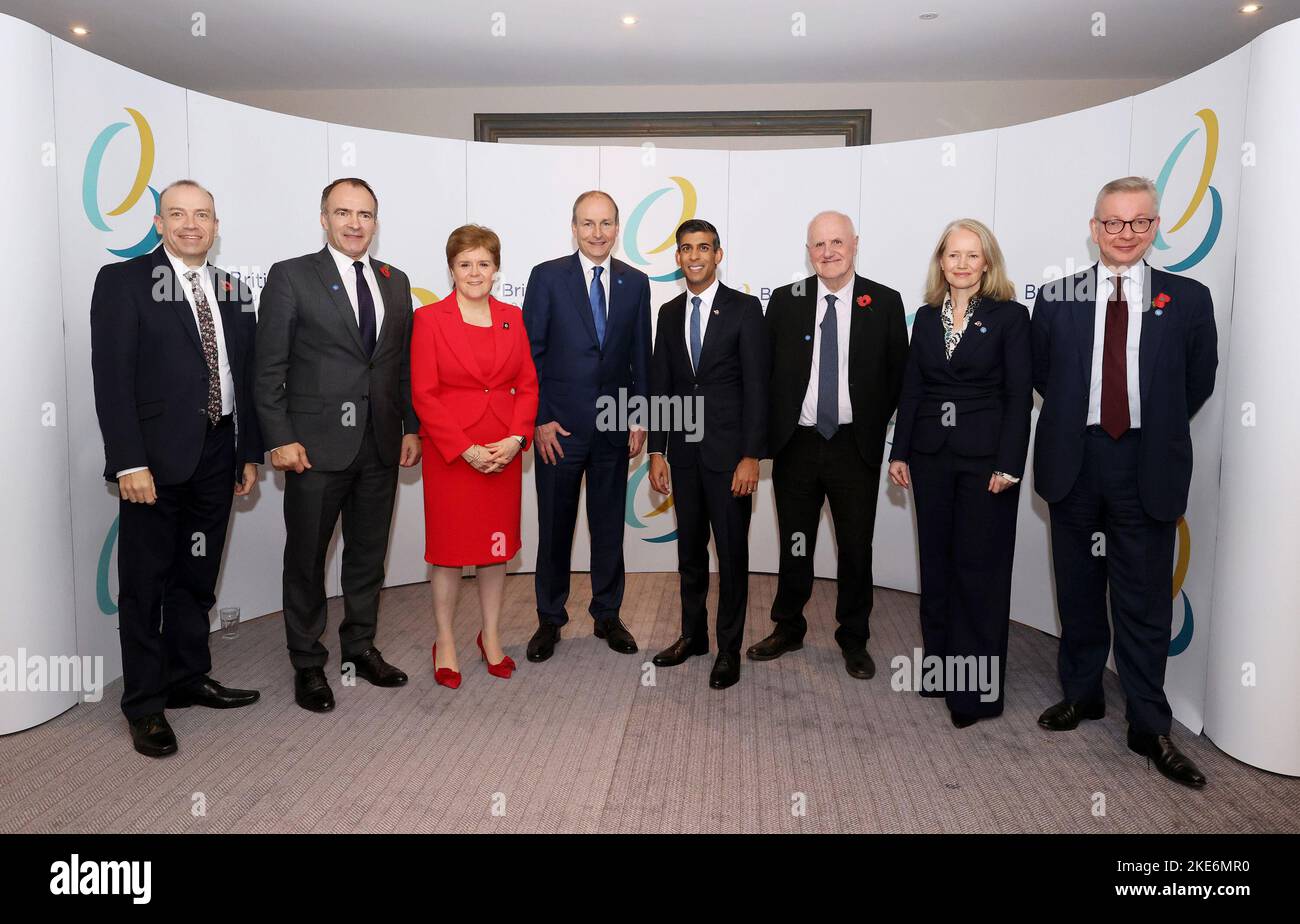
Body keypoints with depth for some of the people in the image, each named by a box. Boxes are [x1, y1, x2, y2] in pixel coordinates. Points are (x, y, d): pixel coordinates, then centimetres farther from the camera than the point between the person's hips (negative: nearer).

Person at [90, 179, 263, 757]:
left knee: (196, 578, 16)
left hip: (217, 455, 5)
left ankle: (189, 679, 31)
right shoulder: (123, 281, -4)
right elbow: (112, 379, -11)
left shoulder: (233, 292, 12)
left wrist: (250, 452, 9)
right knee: (145, 584, 5)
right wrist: (129, 462, -17)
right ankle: (145, 706, 17)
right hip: (156, 457, -5)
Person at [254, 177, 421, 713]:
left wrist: (411, 426, 6)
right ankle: (308, 664, 22)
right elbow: (270, 367, -6)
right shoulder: (291, 277, -4)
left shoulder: (395, 281, 10)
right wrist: (281, 439, -12)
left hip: (380, 445, 4)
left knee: (369, 553, 15)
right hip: (317, 445, -4)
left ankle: (360, 647, 31)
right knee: (306, 558, 7)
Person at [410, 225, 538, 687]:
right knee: (450, 546, 5)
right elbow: (423, 394, -9)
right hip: (449, 453, -3)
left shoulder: (512, 317, 8)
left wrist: (516, 439, -9)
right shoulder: (430, 318, -4)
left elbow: (527, 385, 6)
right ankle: (445, 642, 21)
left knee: (497, 544, 12)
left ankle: (491, 635, 28)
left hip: (504, 453, 4)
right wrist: (466, 449, -15)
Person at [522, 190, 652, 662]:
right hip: (559, 427, -2)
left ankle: (607, 615, 27)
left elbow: (640, 355, 8)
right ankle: (550, 619, 23)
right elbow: (531, 353, -4)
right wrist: (540, 419, -9)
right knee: (554, 527, 8)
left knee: (610, 526, 12)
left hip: (614, 426, 3)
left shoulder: (635, 282, 6)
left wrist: (640, 418, 2)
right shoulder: (548, 277, -3)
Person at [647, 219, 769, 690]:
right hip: (683, 452, 5)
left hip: (728, 452, -4)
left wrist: (751, 456, -15)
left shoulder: (745, 308, -5)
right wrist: (657, 450, 4)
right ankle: (692, 633, 29)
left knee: (732, 553, 4)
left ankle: (729, 648, 16)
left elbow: (756, 386, -9)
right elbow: (660, 387, 10)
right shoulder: (669, 313, 10)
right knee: (689, 549, 14)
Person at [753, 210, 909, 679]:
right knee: (794, 546, 13)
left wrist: (874, 426, 0)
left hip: (855, 447, -1)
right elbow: (765, 371, 4)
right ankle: (788, 629, 32)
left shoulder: (885, 302, -1)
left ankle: (853, 640, 26)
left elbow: (898, 373, 4)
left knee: (856, 548, 9)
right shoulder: (785, 301, 1)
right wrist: (771, 432, 0)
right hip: (796, 444, 1)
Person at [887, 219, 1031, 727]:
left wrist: (1008, 465, -13)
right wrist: (900, 452, 5)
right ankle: (939, 664, 24)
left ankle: (978, 686, 11)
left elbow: (1020, 396, -7)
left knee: (979, 568, 0)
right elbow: (911, 390, 10)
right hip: (932, 456, 4)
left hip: (985, 457, -4)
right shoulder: (927, 317, 9)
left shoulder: (1010, 315, -4)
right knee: (936, 563, 11)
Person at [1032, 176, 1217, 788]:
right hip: (1074, 462, 1)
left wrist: (1155, 429, 7)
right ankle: (1081, 694, 31)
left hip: (1147, 470, -1)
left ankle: (1149, 728, 17)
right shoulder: (1055, 298, 2)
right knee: (1078, 593, 13)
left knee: (1144, 601, 4)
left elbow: (1199, 383, 8)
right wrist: (1079, 418, 7)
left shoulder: (1187, 299, 2)